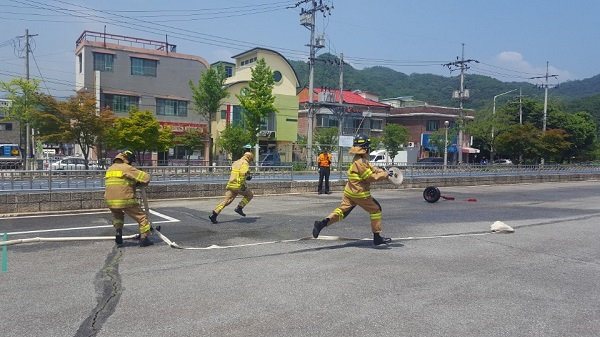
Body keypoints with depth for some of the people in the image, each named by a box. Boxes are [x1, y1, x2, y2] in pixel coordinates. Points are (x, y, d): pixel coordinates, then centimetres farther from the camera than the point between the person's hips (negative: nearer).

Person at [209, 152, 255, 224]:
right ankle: (239, 208, 6)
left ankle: (214, 215, -4)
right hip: (238, 185, -7)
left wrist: (247, 177, 36)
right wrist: (243, 184, -24)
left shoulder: (236, 162, 21)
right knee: (249, 195, 14)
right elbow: (243, 173, -25)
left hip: (231, 185, 8)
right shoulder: (245, 163, -6)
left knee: (226, 201, 5)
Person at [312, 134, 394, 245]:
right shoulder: (361, 161, -19)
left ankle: (322, 223, -13)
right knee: (376, 210, 6)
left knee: (342, 210, 4)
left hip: (349, 192, 9)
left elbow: (372, 169, 17)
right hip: (360, 194, -9)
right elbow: (371, 177, -18)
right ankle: (377, 237, 11)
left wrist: (384, 172, 7)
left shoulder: (358, 159, 14)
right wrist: (385, 174, -8)